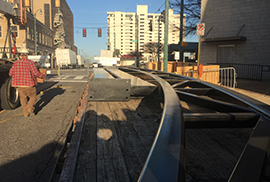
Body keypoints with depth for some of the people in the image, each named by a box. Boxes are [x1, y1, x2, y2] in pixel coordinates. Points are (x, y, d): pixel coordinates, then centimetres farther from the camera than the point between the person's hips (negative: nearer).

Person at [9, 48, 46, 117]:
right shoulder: (30, 63, -9)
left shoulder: (16, 63, 5)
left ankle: (26, 113, 15)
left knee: (23, 98, 15)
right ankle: (30, 109, -6)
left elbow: (11, 73, 7)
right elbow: (36, 73, -15)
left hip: (18, 84, 5)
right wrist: (43, 76, 1)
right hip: (29, 84, -4)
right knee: (33, 97, 13)